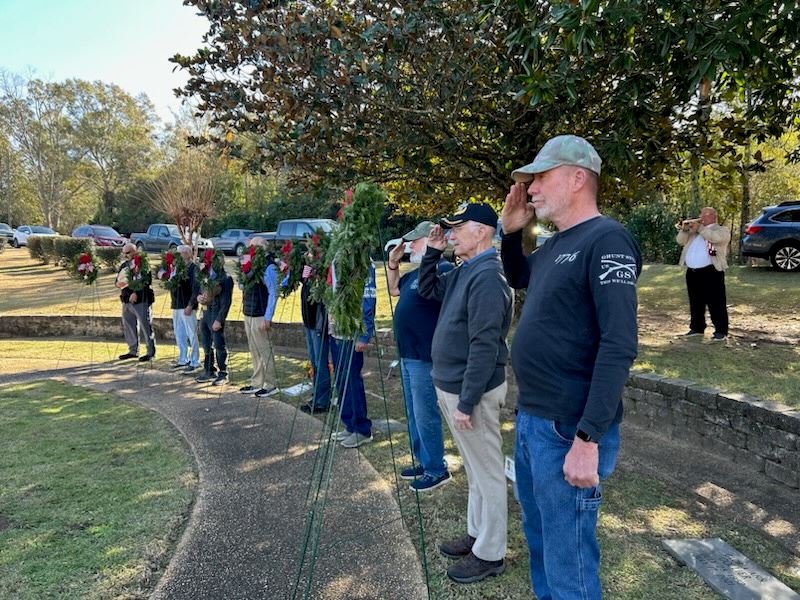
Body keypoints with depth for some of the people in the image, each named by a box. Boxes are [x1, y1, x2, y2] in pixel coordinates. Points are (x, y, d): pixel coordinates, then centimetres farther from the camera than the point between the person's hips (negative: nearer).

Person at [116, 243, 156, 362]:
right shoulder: (124, 265, 16)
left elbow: (145, 281, -15)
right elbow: (117, 282, 17)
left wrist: (136, 293, -21)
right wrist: (120, 283, -6)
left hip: (140, 299, -8)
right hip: (126, 300, 8)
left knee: (145, 325, -7)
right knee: (128, 325, 13)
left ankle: (151, 352, -1)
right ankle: (133, 351, 25)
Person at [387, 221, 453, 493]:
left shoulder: (442, 269, -15)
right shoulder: (416, 272, 15)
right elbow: (394, 288, 26)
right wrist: (392, 263, 15)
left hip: (425, 358, -10)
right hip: (408, 355, 10)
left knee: (425, 415, -2)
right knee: (414, 413, 18)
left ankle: (436, 470, 12)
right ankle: (423, 462, 30)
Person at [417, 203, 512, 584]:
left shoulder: (487, 276, -21)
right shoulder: (465, 272, 9)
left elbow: (484, 347, -25)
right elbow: (427, 290, 24)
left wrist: (466, 402, -23)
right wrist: (432, 252, 9)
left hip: (471, 392, -10)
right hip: (452, 386, 10)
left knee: (486, 473, 4)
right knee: (474, 469, 21)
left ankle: (490, 554, 18)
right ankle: (477, 535, 36)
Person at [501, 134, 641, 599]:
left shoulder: (606, 240, -15)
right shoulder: (556, 246, 11)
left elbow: (619, 346, -23)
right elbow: (518, 278, 32)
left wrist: (588, 438, -27)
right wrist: (512, 230, 13)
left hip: (568, 430, -9)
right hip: (531, 420, 9)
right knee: (539, 539, 24)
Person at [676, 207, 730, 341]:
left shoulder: (722, 230, 2)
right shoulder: (694, 230, 20)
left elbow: (715, 237, -20)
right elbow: (680, 241, 14)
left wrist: (700, 228, -13)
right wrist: (685, 229, -2)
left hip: (711, 271, -6)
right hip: (692, 272, 6)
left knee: (716, 303, -5)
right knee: (695, 302, 13)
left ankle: (721, 331, -1)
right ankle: (697, 327, 23)